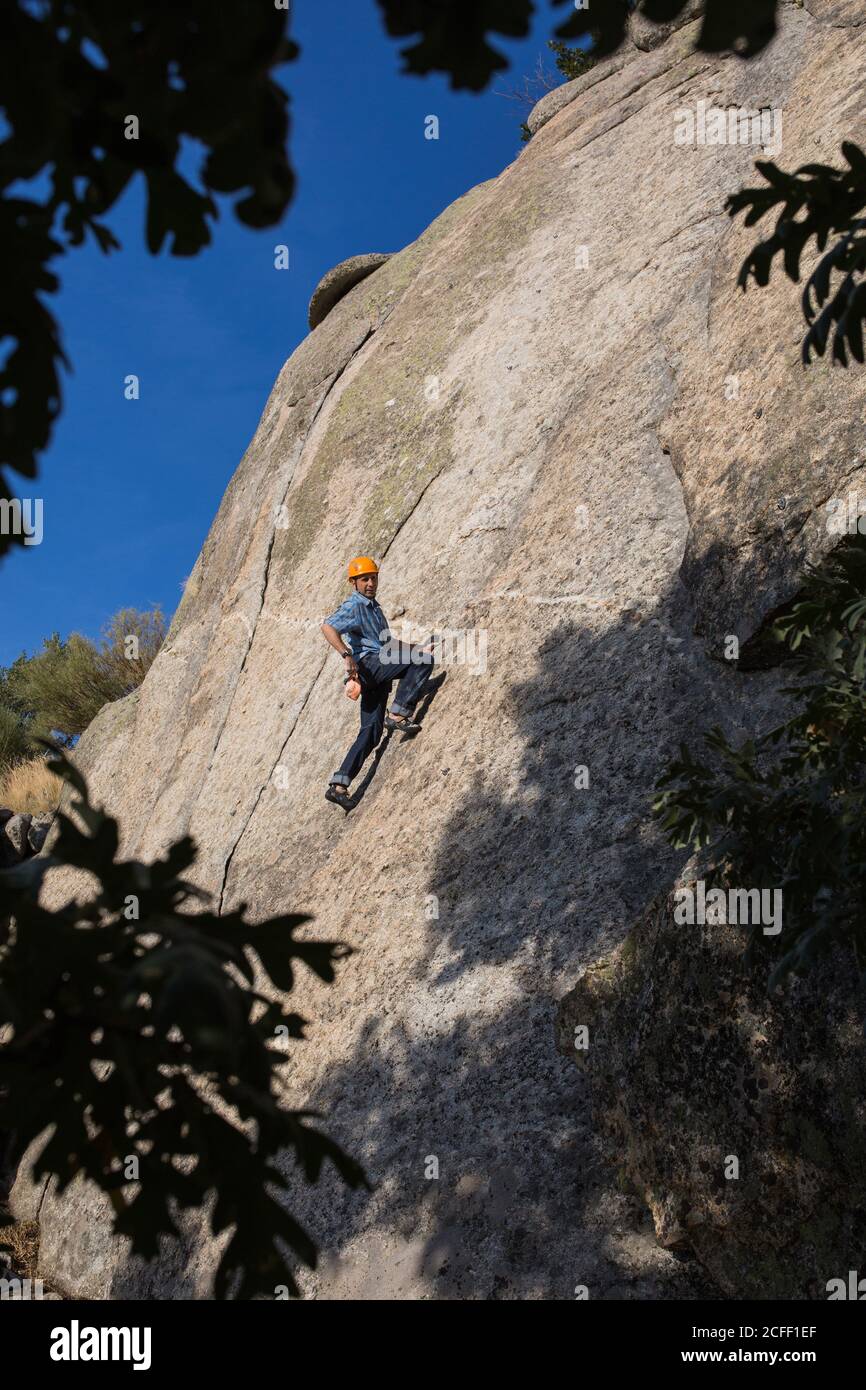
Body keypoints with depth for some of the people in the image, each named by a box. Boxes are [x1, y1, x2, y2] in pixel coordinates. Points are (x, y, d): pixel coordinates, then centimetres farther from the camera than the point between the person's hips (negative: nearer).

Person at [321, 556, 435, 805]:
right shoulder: (353, 606, -4)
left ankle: (338, 785, -2)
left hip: (379, 672, 9)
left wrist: (412, 648, 32)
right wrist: (347, 655, -33)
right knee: (423, 660, -20)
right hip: (368, 663, -9)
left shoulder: (372, 606, 26)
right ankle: (398, 714, -21)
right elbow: (327, 627, -22)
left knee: (371, 733, 1)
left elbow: (385, 642, 38)